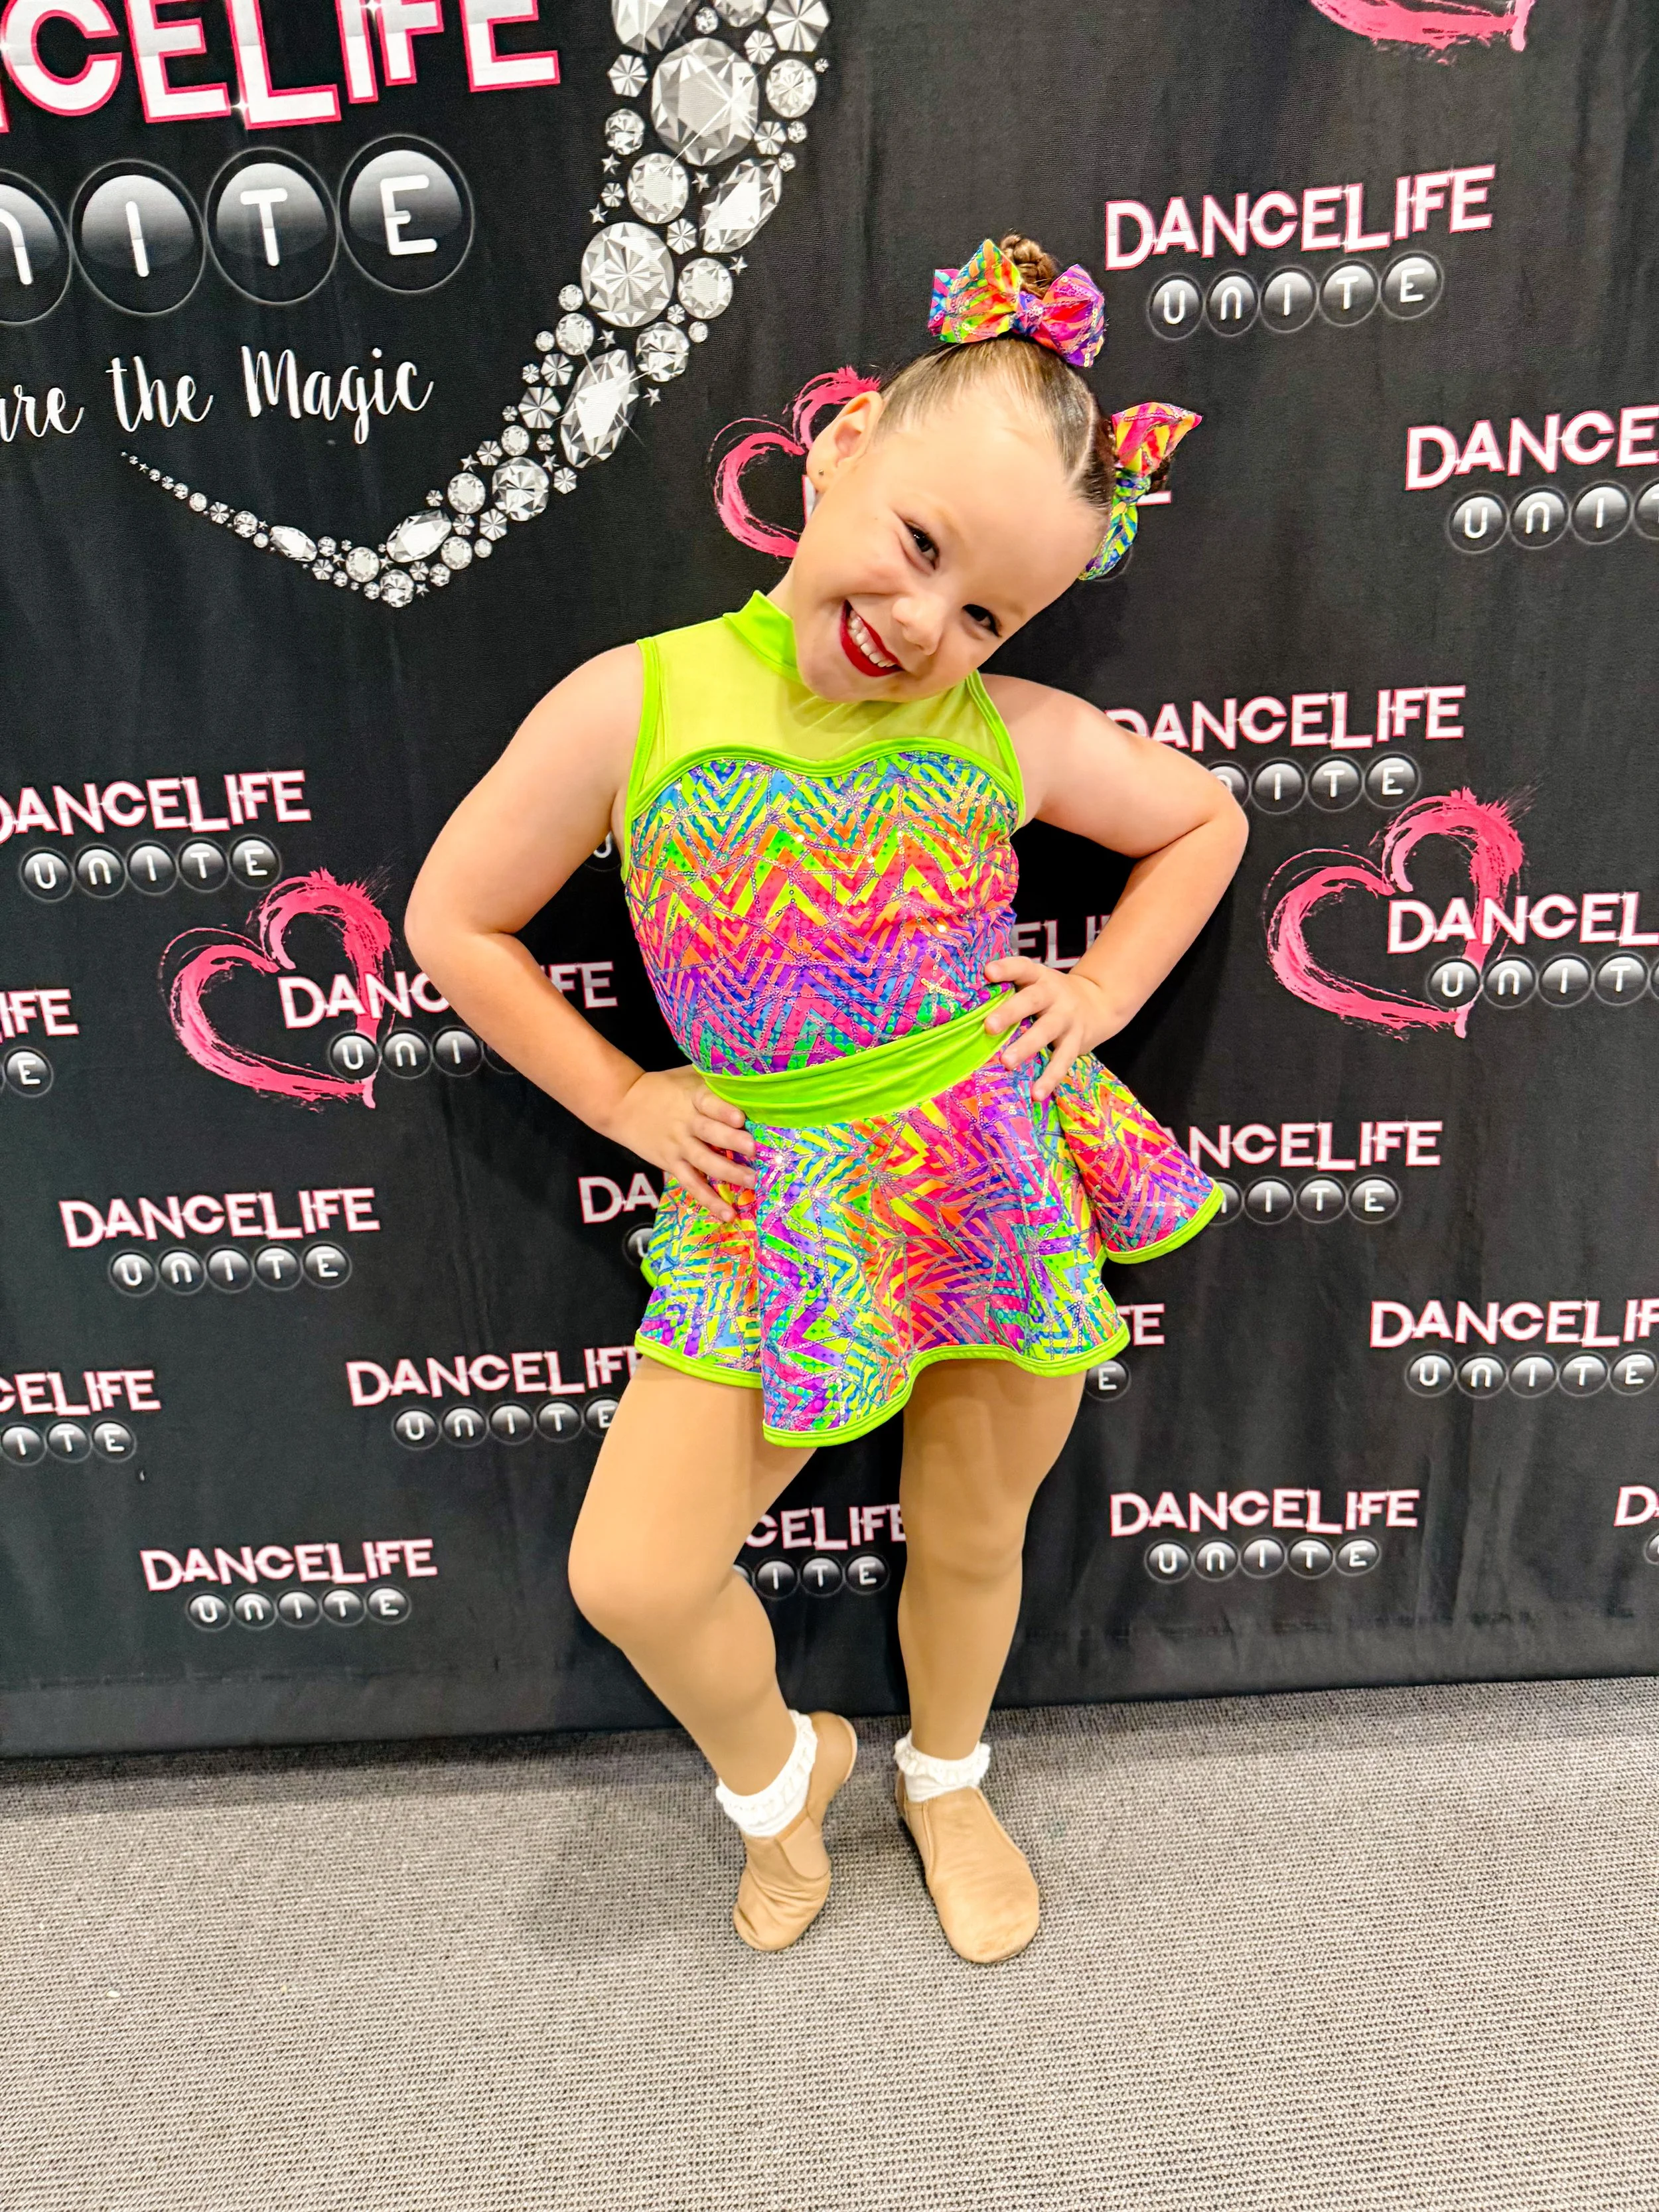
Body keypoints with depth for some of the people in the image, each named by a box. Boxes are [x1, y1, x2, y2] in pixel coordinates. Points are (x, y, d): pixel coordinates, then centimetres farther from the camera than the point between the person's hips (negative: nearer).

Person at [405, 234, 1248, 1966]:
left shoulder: (1011, 734, -5)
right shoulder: (635, 706, -9)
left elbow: (1204, 819, 14)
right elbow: (454, 924, 1)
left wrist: (1101, 994, 1)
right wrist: (623, 1103, 0)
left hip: (1007, 1183, 1)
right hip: (778, 1213, 0)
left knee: (971, 1536, 18)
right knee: (633, 1577, -2)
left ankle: (947, 1780, 52)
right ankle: (777, 1768, 34)